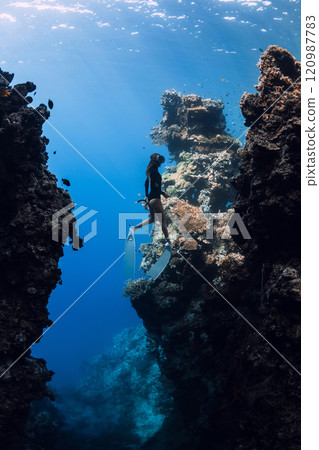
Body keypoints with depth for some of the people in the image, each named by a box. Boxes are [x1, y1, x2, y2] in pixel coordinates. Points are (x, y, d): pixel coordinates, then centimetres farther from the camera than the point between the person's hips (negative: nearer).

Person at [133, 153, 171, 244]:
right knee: (162, 220, -3)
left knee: (153, 219, 21)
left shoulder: (151, 170, 14)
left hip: (150, 198, 9)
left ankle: (135, 227, 16)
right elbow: (154, 185, -21)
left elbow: (147, 182, 21)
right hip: (155, 198, -9)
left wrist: (146, 195, 24)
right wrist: (163, 193, -17)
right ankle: (168, 240, 2)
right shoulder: (154, 170, -15)